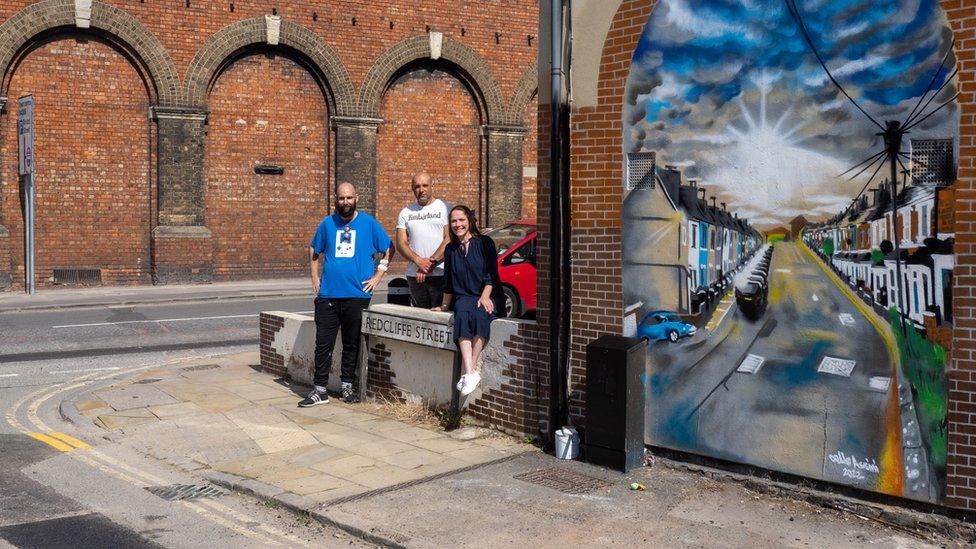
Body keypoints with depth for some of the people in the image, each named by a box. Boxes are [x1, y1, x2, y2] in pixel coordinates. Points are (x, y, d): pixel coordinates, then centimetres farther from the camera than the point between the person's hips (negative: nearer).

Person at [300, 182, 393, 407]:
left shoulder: (369, 223, 3)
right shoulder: (327, 223, 9)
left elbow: (388, 250, 7)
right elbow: (314, 251, 21)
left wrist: (377, 276, -1)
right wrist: (315, 277, 11)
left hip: (357, 295, -1)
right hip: (328, 294, 2)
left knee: (351, 343, 7)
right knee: (323, 343, 0)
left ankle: (347, 386, 20)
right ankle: (320, 390, 5)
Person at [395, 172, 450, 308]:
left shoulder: (445, 208, 4)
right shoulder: (406, 213, 16)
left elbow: (450, 239, -6)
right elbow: (401, 244, 7)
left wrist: (431, 262, -12)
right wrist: (419, 261, -11)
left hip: (441, 273, -4)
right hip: (414, 276, 4)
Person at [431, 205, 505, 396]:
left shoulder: (484, 243, 5)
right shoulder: (451, 249, 18)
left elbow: (491, 274, -3)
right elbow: (448, 282, 25)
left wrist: (485, 296, -17)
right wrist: (444, 306, 28)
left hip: (488, 297, -2)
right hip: (464, 297, 2)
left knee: (479, 314, -38)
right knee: (462, 314, -35)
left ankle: (470, 369, -39)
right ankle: (471, 372, -48)